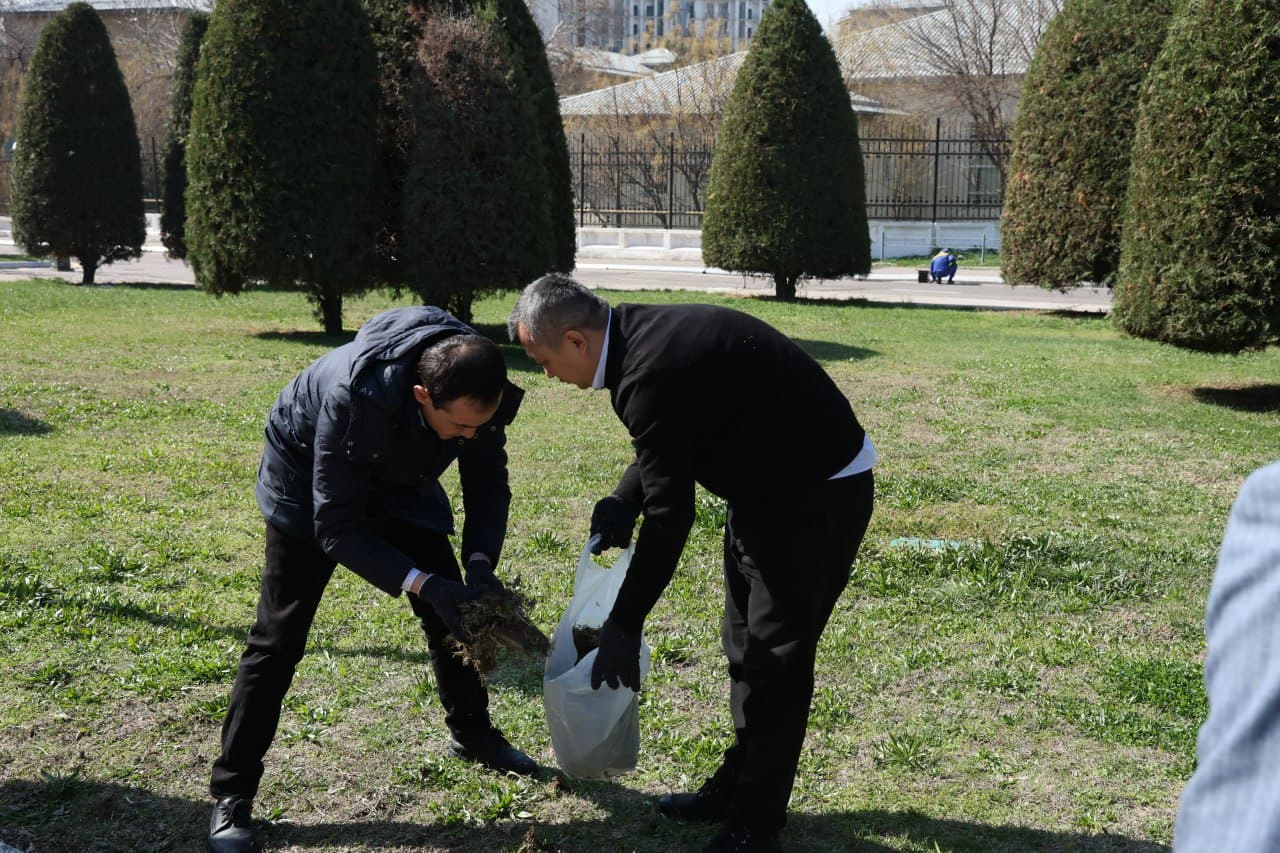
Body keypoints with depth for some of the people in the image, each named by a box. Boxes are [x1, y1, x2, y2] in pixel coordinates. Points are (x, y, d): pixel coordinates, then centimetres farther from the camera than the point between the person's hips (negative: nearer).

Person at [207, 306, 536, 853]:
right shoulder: (354, 398, -43)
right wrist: (423, 583, -44)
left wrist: (480, 562, -31)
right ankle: (231, 797, 0)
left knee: (453, 607, 5)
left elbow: (488, 486, -13)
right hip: (309, 476, -5)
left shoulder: (478, 395, -28)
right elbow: (337, 528, -36)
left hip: (400, 477, 5)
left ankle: (472, 733, 30)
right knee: (279, 636, -9)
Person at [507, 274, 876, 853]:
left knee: (776, 657, -4)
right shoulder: (637, 334, 0)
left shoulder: (651, 375, -30)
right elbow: (666, 451, 13)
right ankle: (739, 784, 31)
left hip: (819, 492, -10)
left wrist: (623, 625, -18)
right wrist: (622, 502, -6)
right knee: (745, 645, 17)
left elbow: (670, 518, -26)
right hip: (769, 482, 10)